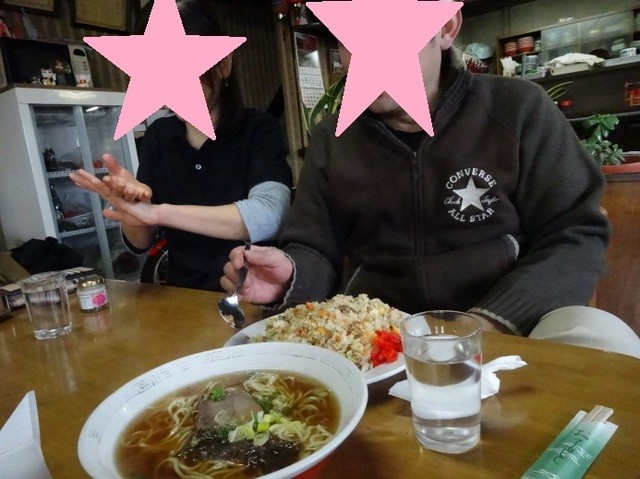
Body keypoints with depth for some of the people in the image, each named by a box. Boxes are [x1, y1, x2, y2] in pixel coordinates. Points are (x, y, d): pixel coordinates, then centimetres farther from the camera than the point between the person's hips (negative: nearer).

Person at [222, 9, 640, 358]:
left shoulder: (518, 110, -1)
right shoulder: (331, 139, 7)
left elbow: (577, 237, -3)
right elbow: (317, 253, 7)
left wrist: (493, 320, -19)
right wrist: (292, 275, -17)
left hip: (503, 330, -1)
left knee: (602, 341, -30)